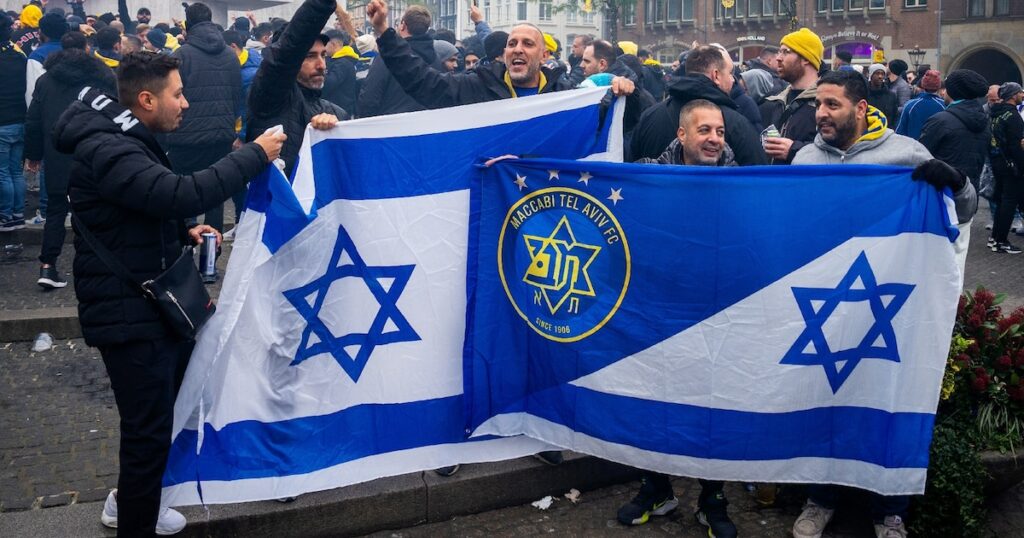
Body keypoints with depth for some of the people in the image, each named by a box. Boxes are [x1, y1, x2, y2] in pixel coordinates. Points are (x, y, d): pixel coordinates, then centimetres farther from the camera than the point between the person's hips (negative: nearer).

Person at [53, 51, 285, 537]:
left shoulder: (126, 140, 14)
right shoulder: (104, 151, -22)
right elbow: (180, 194, -34)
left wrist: (183, 232, 8)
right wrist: (254, 155, -26)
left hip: (154, 302, 11)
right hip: (128, 314, -11)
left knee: (172, 402, 22)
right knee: (150, 429, -3)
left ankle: (131, 499, 41)